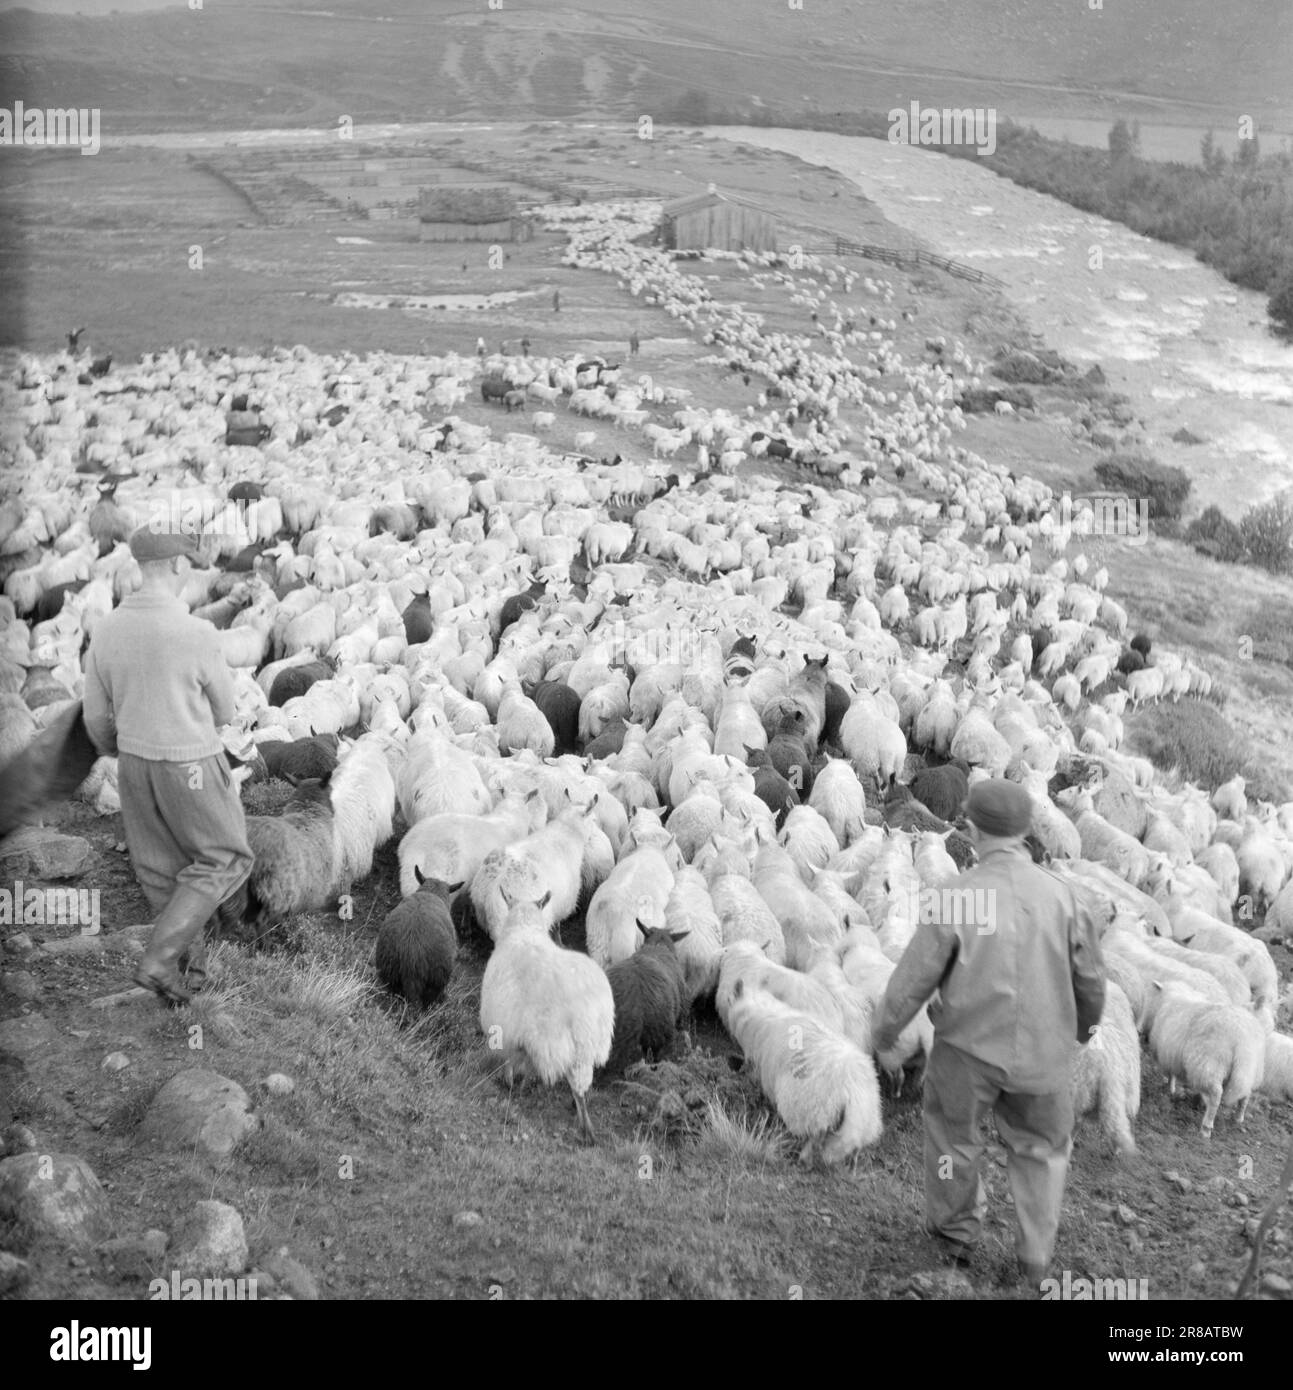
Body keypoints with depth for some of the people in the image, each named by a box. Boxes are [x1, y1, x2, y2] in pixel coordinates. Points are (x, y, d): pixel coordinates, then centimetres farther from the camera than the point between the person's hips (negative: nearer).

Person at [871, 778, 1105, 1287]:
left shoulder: (953, 898, -19)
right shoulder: (1063, 896, -12)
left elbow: (913, 979, -12)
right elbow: (1090, 980, 0)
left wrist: (884, 1031, 6)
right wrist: (1085, 1024, 22)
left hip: (970, 1049, -2)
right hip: (1042, 1053, 2)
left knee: (952, 1130, 23)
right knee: (1041, 1147, 24)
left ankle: (955, 1231, 41)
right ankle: (1035, 1257, 29)